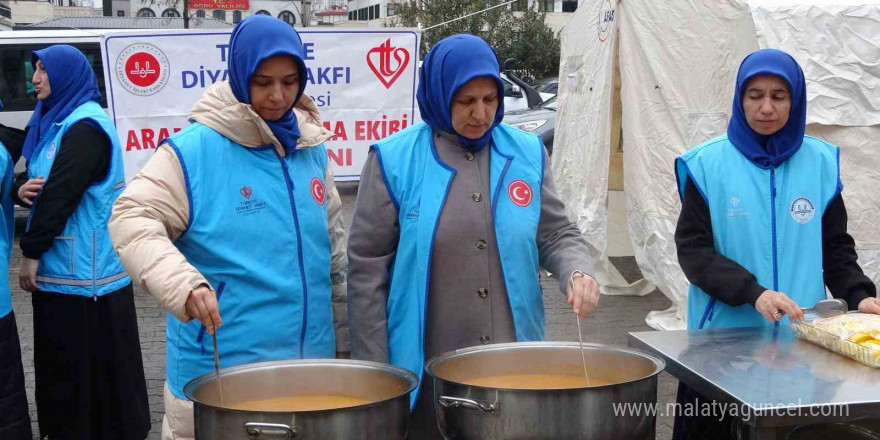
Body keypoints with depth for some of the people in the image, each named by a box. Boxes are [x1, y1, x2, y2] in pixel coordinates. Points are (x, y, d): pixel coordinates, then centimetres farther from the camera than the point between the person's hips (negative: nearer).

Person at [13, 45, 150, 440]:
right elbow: (37, 182, 17)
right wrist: (21, 190, -8)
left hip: (83, 272, -9)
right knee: (62, 361, 15)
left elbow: (61, 194, -20)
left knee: (92, 364, -3)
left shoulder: (85, 127, -15)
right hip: (61, 269, 9)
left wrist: (31, 252, -16)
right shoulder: (56, 121, 16)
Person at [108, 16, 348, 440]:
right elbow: (132, 219, -15)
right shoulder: (195, 149, -10)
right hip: (218, 372, -5)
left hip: (310, 365, 5)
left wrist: (343, 341, 17)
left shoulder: (310, 148, 7)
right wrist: (184, 283, -31)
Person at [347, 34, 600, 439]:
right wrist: (373, 369, -4)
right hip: (427, 370, -3)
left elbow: (556, 235, 11)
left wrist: (577, 273, -12)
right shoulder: (395, 160, -7)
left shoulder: (527, 154, 2)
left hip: (516, 365, 3)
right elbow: (367, 268, -3)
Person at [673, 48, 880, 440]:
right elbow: (692, 248, -8)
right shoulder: (709, 164, -4)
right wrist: (753, 293, -20)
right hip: (724, 336, -2)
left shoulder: (820, 162, 4)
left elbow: (835, 245, 9)